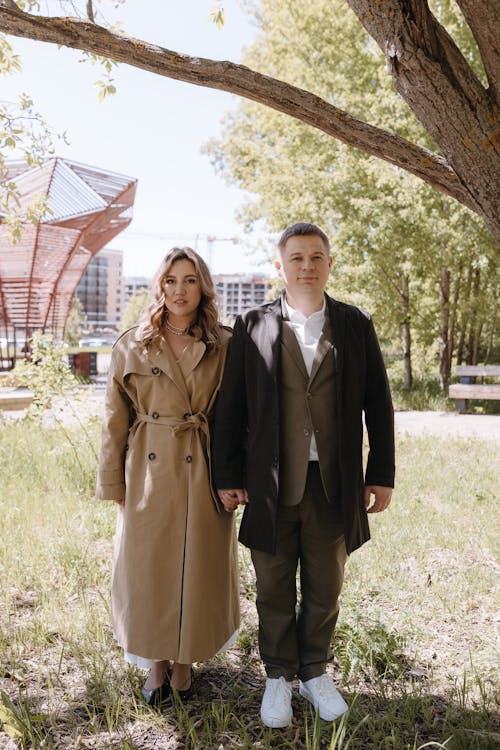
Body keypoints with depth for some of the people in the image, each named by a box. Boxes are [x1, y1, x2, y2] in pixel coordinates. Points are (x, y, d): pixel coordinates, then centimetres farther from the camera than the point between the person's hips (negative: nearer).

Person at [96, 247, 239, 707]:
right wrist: (114, 483, 1)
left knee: (199, 570, 9)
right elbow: (115, 421, 3)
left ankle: (184, 661, 32)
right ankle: (157, 664, 31)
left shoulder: (223, 345, 0)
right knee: (148, 570, 9)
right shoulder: (132, 346, 1)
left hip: (203, 475, 0)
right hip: (149, 475, 0)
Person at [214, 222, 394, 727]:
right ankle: (279, 676, 33)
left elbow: (378, 405, 5)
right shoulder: (252, 326, -1)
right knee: (274, 589, 13)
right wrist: (227, 477, -2)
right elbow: (230, 408, 0)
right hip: (270, 483, -1)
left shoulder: (356, 325, 3)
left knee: (325, 586, 15)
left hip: (335, 484, 1)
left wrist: (382, 475, 2)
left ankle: (314, 672, 36)